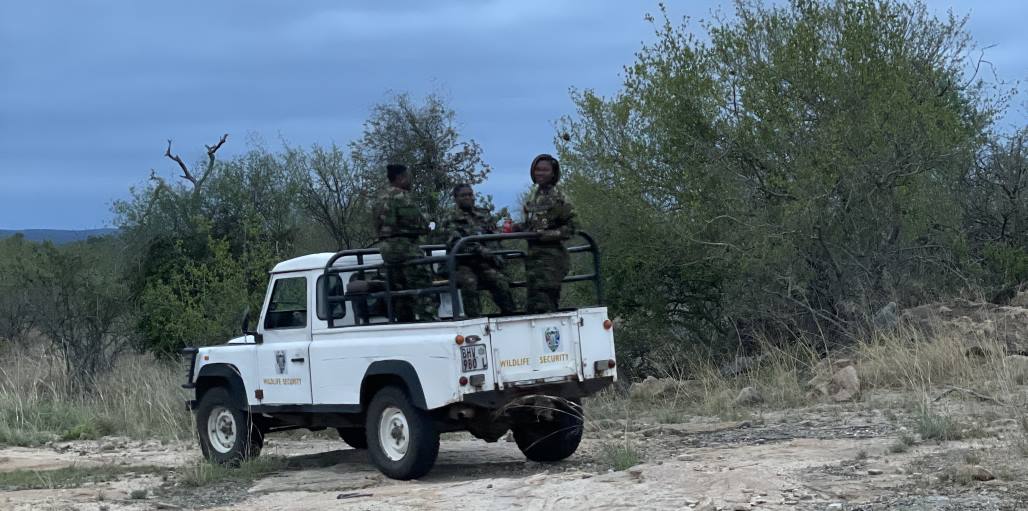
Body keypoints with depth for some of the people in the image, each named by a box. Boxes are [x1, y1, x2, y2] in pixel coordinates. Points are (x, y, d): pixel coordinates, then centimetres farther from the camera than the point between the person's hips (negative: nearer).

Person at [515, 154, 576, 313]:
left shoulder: (557, 197, -9)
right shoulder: (533, 194, 13)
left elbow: (570, 228, -10)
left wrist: (546, 235, -19)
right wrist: (520, 227, 4)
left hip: (551, 256, -8)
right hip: (533, 255, 8)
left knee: (544, 303, -13)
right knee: (533, 303, 10)